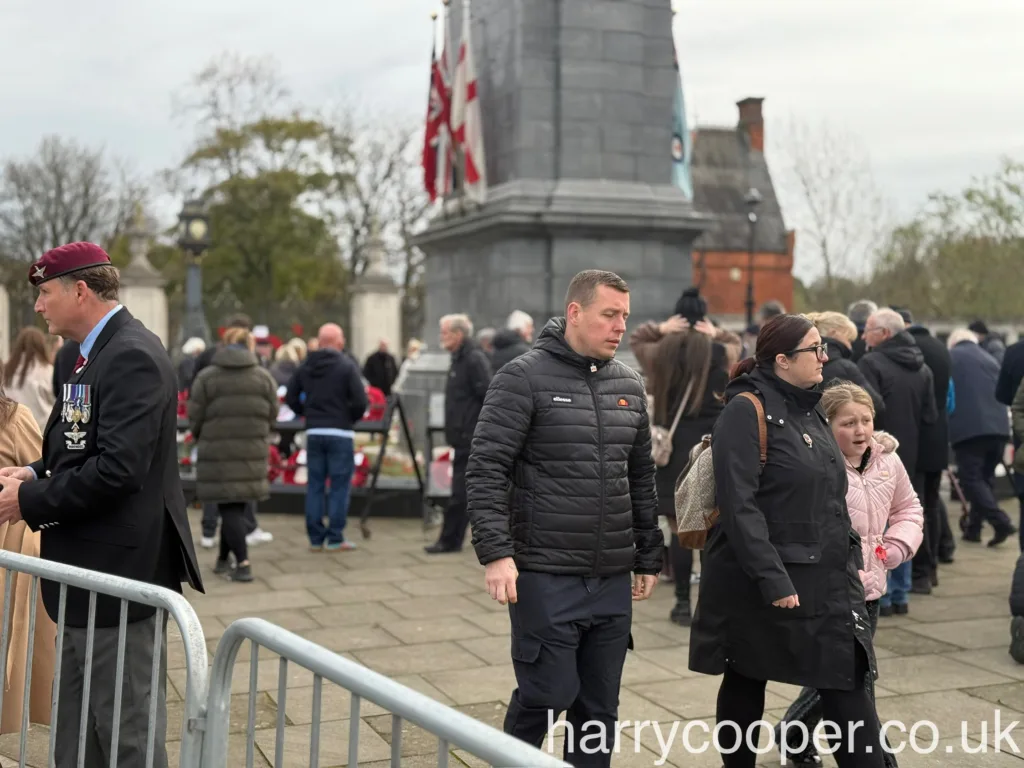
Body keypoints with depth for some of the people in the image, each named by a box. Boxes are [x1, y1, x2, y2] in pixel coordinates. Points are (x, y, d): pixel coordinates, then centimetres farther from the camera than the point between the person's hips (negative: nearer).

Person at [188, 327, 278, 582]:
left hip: (217, 452, -3)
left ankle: (242, 563, -7)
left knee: (229, 508, 1)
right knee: (237, 506, 14)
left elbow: (195, 419, -2)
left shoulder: (206, 377, -4)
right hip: (253, 452, 3)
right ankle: (223, 560, 24)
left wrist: (203, 440, 17)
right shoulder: (264, 377, 4)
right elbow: (272, 417, 6)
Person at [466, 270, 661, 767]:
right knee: (547, 694, -1)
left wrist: (649, 558, 16)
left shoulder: (629, 385, 11)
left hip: (613, 579, 6)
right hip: (545, 576, -5)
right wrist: (496, 552, -20)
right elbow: (486, 469, -12)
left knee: (599, 706, 11)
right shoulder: (524, 378, -7)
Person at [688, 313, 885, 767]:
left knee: (847, 683, 1)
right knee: (746, 681, 7)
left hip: (824, 578, 7)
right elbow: (739, 505, -20)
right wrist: (772, 579, -24)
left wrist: (851, 554, 14)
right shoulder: (746, 410, -12)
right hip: (758, 580, -7)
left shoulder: (810, 411, 14)